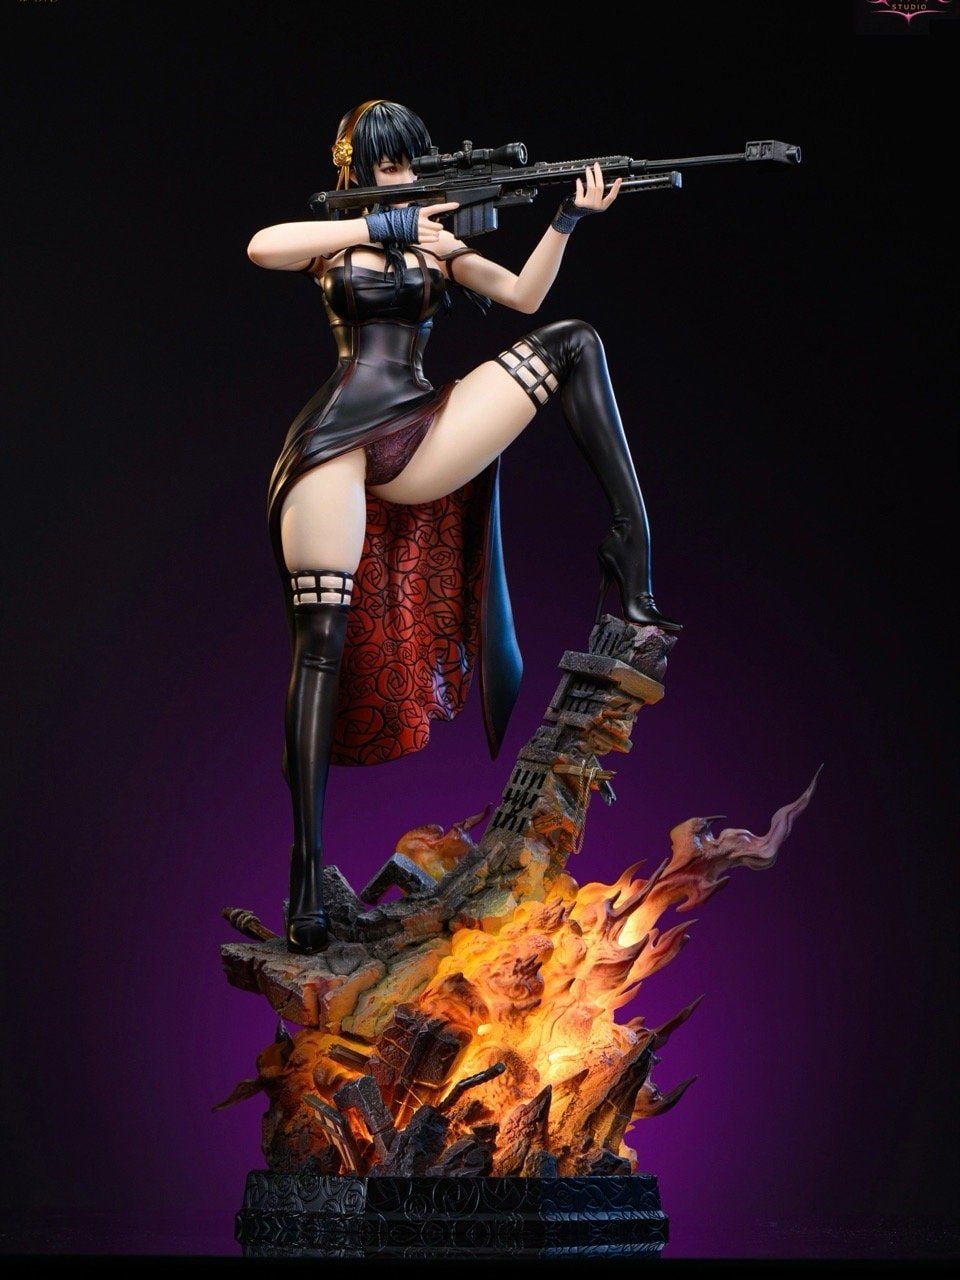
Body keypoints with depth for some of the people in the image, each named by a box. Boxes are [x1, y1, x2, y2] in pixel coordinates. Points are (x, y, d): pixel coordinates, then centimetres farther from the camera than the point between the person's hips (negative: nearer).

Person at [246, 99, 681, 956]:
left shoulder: (437, 240, 20)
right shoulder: (333, 239, 9)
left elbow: (523, 293, 8)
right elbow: (260, 246, -14)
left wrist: (566, 223, -8)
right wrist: (387, 226, -17)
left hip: (424, 443, 4)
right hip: (339, 441, -4)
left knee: (574, 342, -7)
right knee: (323, 635, -17)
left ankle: (630, 566, -17)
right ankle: (307, 869, -16)